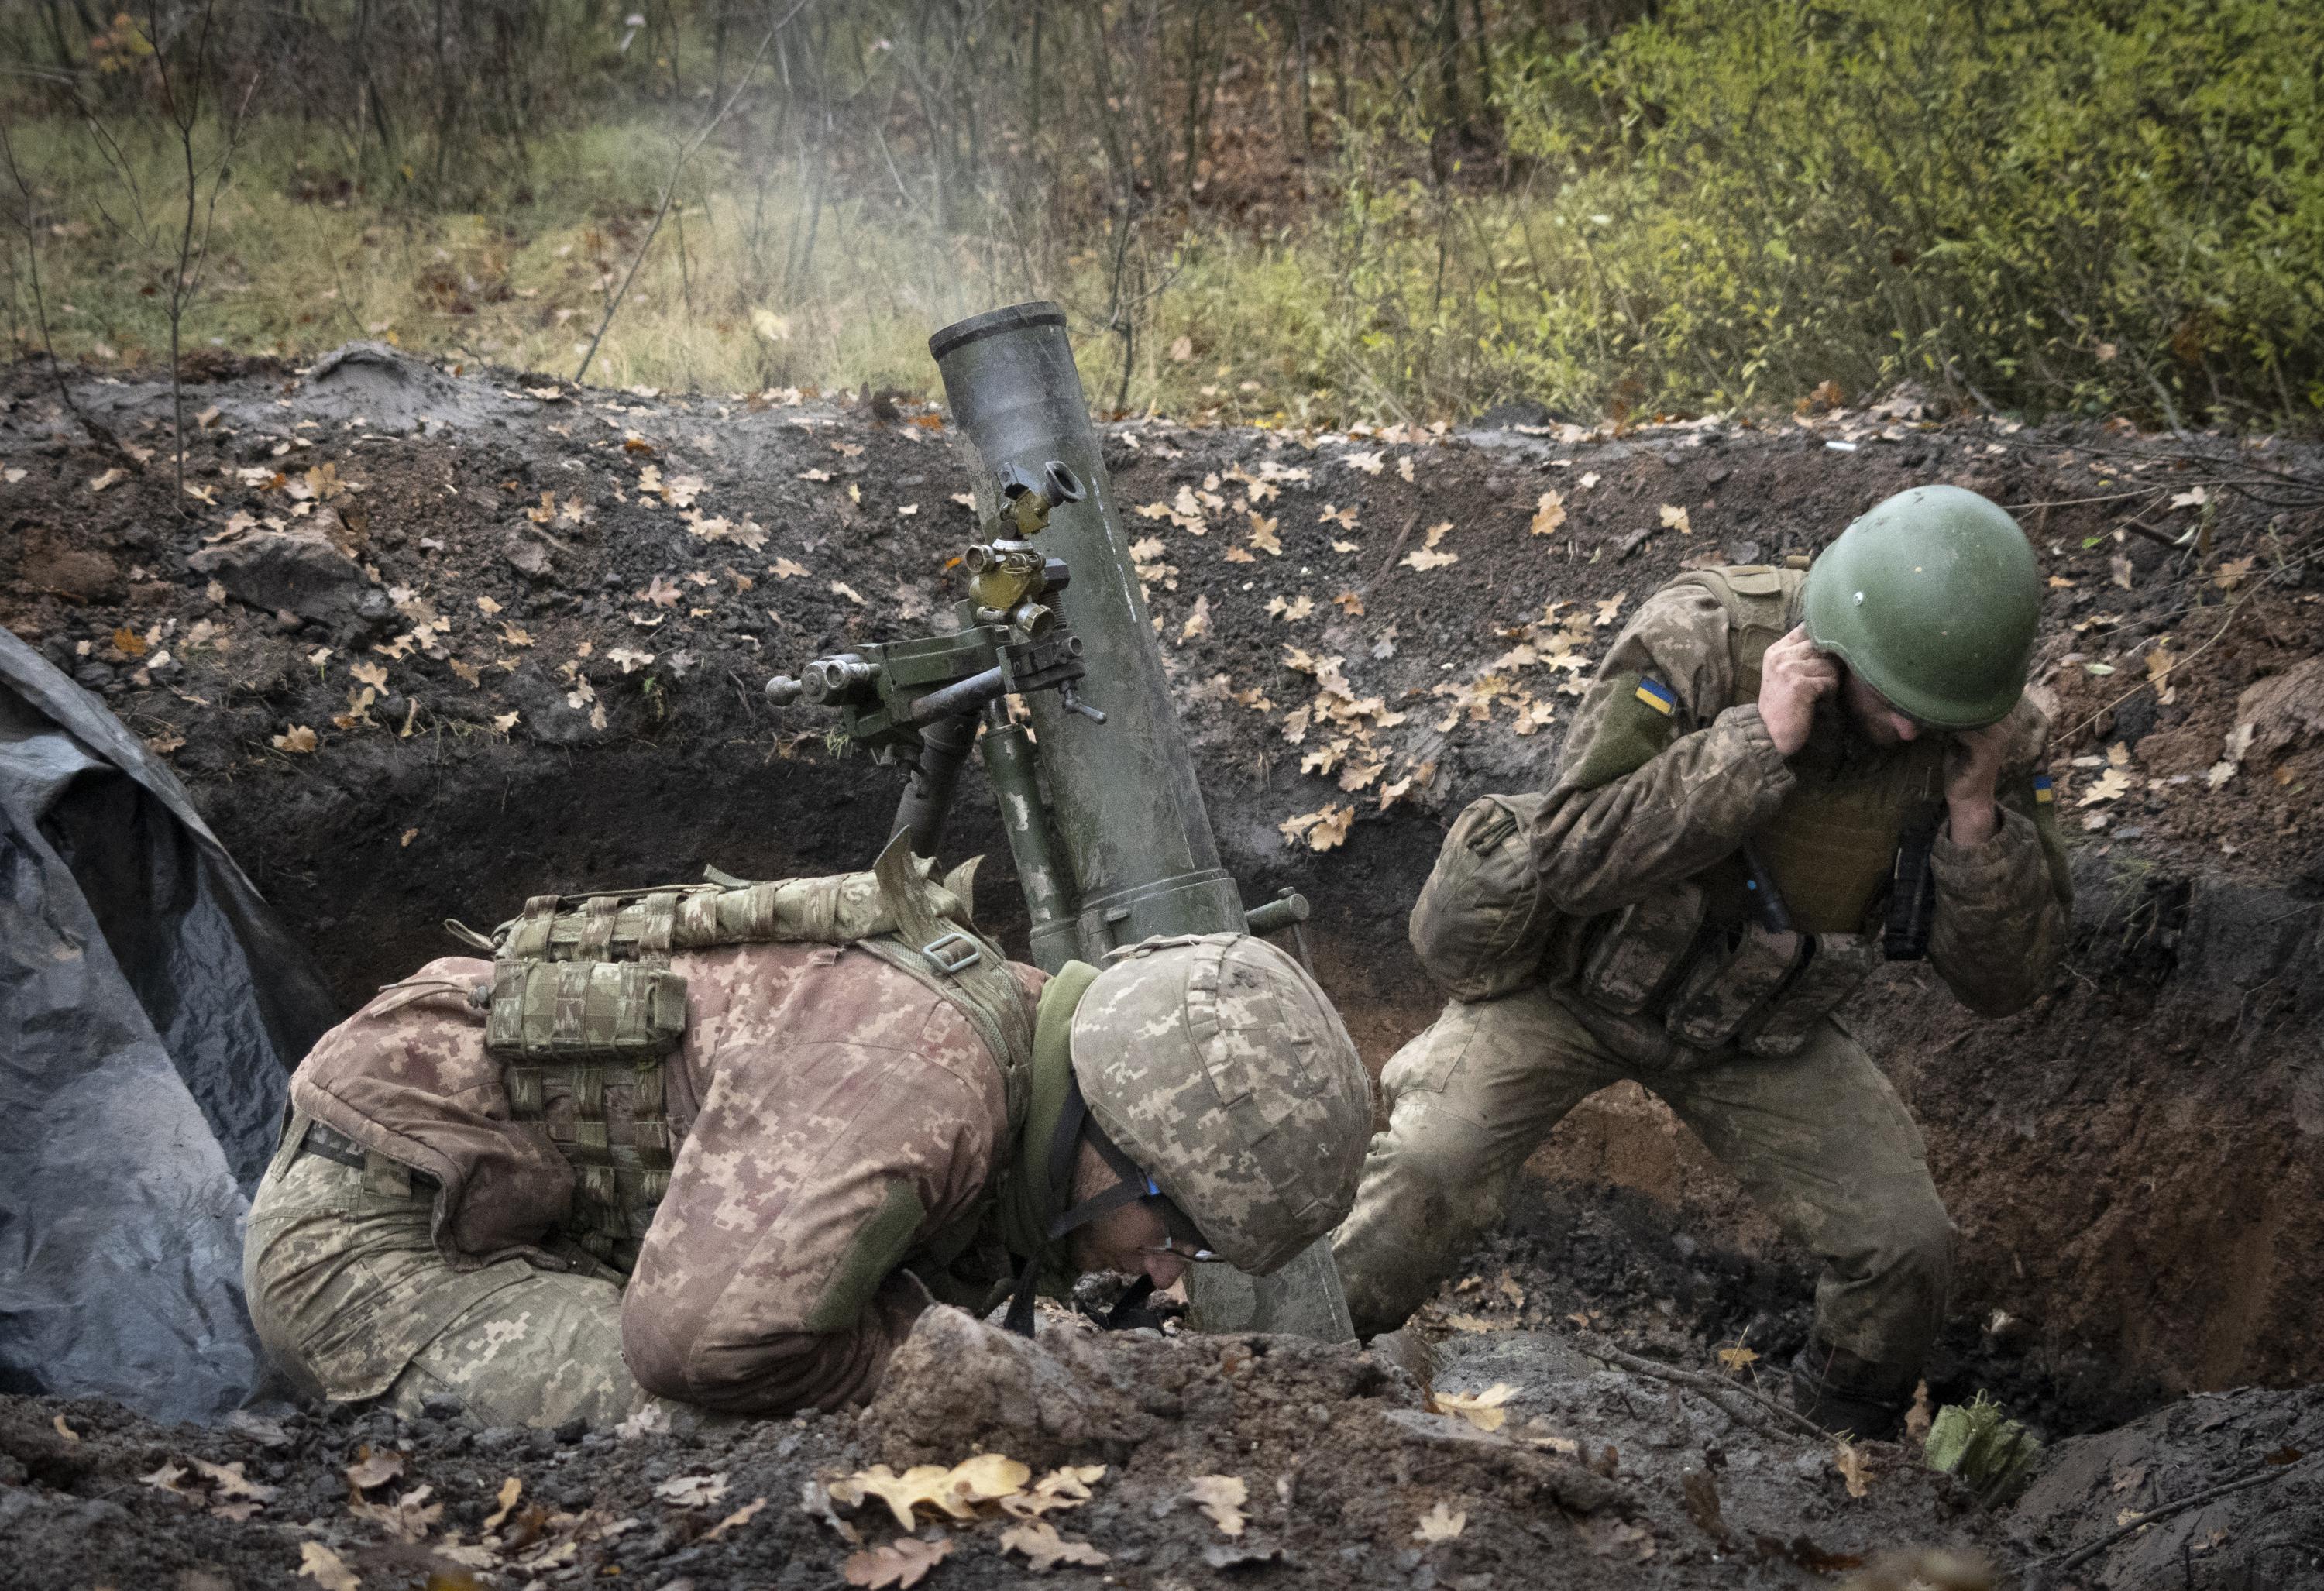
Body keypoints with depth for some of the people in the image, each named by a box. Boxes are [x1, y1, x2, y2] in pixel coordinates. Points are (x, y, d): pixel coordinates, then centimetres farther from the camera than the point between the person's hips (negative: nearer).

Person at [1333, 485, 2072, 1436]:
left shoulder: (1993, 736, -19)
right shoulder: (1700, 642, -30)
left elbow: (2005, 982, -16)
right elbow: (1573, 856, -37)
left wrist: (1975, 809, -32)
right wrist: (1758, 741, -43)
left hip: (1758, 1028, 4)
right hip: (1573, 977, -3)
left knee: (1903, 1245, -6)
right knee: (1426, 1181, -22)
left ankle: (1845, 1443, 24)